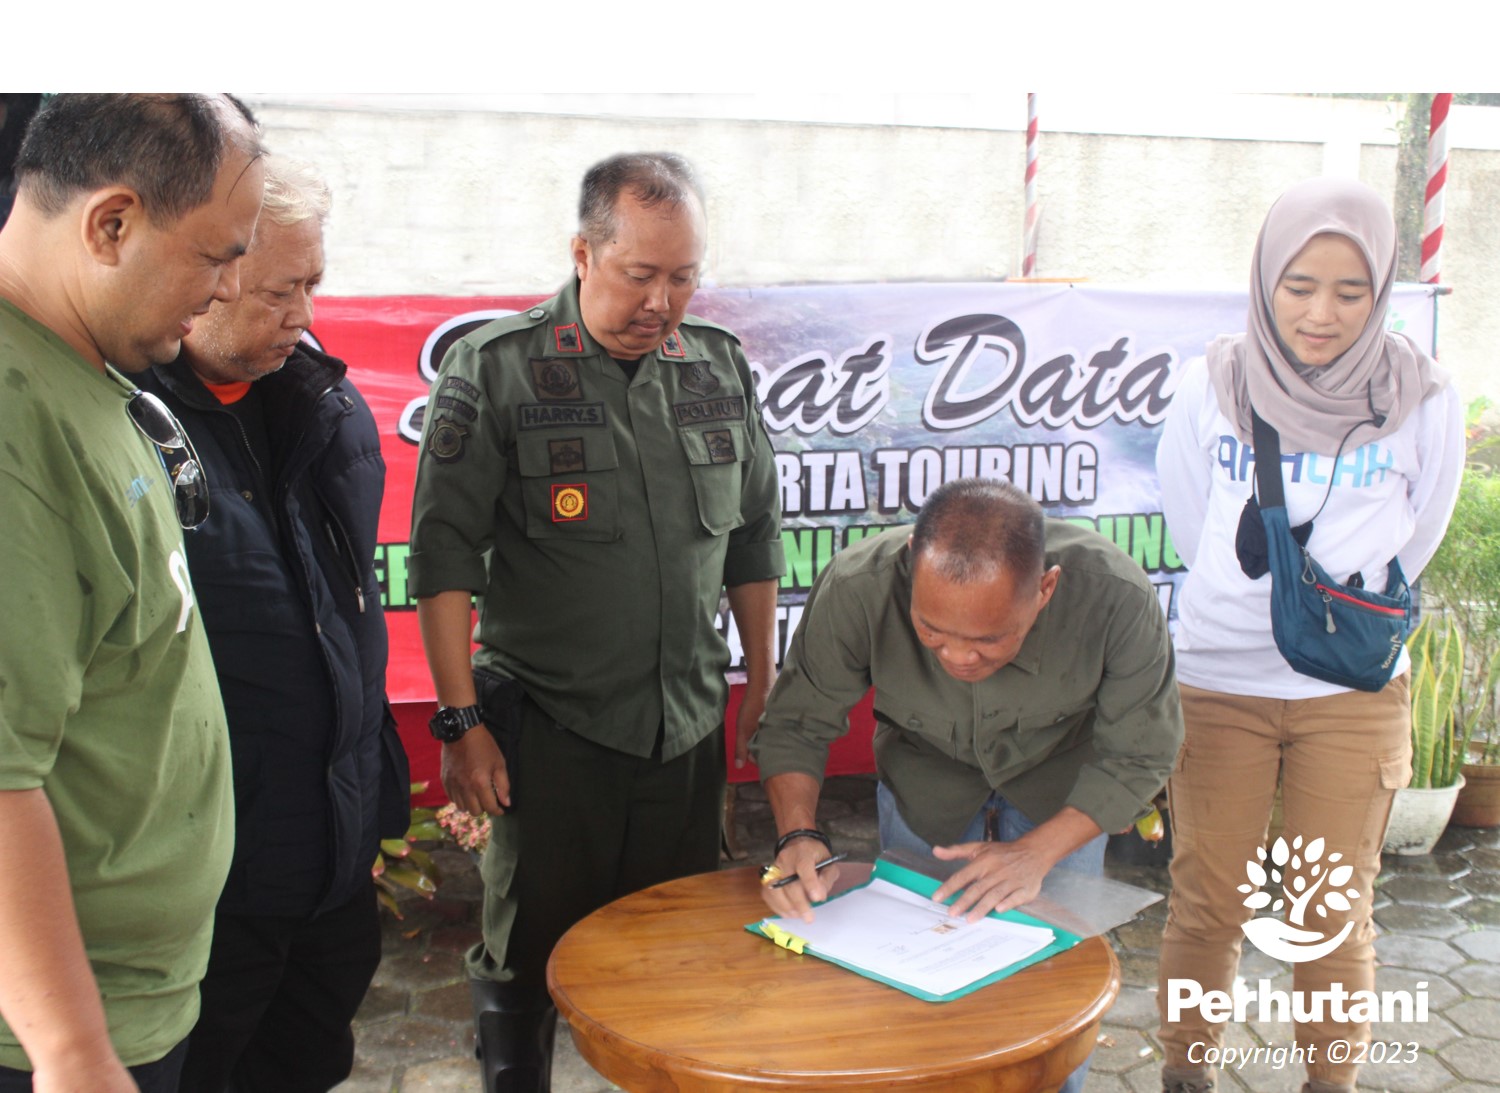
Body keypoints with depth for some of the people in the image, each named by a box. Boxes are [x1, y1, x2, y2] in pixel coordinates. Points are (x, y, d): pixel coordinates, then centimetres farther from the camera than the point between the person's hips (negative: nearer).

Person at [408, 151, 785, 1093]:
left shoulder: (722, 366, 3)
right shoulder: (497, 368, -9)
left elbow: (754, 536, 12)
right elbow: (445, 556, -9)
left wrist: (761, 679, 13)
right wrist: (461, 721, -11)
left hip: (689, 727, 4)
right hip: (547, 729, -3)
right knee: (530, 954, 11)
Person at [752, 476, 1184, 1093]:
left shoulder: (1117, 597, -35)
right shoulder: (856, 589, -36)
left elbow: (1135, 756, -19)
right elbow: (796, 724, -19)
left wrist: (1037, 852, -30)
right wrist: (798, 836, -35)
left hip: (1060, 786, 0)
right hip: (923, 777, 1)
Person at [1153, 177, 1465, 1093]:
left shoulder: (1421, 400, -7)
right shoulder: (1213, 387, -7)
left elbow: (1411, 545, 7)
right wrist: (1278, 602, 8)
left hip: (1354, 692, 0)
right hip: (1218, 682, 0)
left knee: (1337, 912, 9)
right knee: (1208, 904, 8)